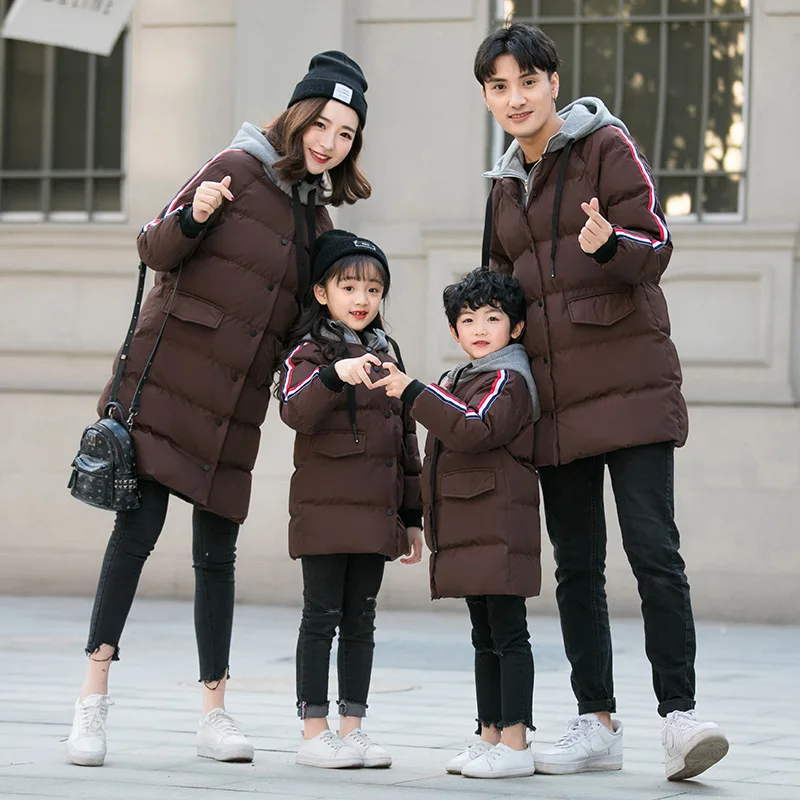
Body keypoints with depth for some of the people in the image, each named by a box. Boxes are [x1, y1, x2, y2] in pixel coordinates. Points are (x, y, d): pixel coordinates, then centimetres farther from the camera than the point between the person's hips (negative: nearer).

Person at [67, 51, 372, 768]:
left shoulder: (319, 220, 14)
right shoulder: (238, 170, -3)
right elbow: (156, 250, -7)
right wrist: (193, 217, -25)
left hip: (235, 406, 5)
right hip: (170, 379, -5)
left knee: (217, 554, 6)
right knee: (139, 526, -10)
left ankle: (215, 713, 11)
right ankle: (94, 695, -5)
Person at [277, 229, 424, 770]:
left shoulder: (387, 353, 16)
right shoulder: (310, 351, -3)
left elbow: (406, 436, 20)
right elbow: (296, 412, -22)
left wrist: (412, 516, 18)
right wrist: (336, 374, -39)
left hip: (376, 513, 6)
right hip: (325, 508, -6)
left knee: (361, 622, 9)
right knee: (322, 618, -2)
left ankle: (352, 727, 14)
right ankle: (315, 731, 2)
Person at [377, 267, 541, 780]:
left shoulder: (509, 379, -9)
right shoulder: (460, 380, 22)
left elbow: (475, 429, -25)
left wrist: (414, 392, -24)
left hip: (499, 528, -10)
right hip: (468, 531, 10)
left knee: (508, 634, -9)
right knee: (485, 638, 13)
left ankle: (515, 743, -10)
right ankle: (490, 737, 18)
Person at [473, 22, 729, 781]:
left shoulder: (608, 146, -1)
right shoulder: (505, 185, 17)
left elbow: (654, 249, -10)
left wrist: (608, 244, -31)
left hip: (631, 382, -6)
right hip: (553, 399, 6)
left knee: (654, 552, -13)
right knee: (576, 566, 7)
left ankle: (679, 715, -11)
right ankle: (596, 723, 12)